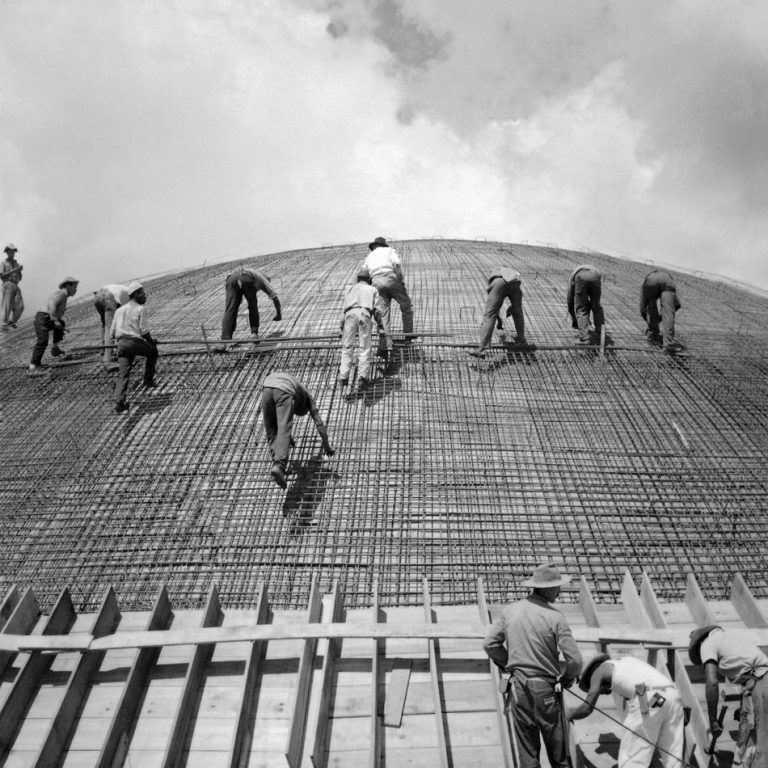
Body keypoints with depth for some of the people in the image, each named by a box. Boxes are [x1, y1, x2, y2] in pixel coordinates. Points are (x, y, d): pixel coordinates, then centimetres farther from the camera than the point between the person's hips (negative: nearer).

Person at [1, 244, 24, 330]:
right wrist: (14, 270, -12)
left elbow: (20, 278, 21)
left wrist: (20, 271, 1)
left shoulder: (16, 264, 24)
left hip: (16, 286, 5)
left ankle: (12, 321, 9)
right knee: (7, 306, -11)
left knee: (20, 306, -6)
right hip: (7, 285, -5)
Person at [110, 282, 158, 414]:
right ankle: (148, 379, 25)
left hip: (121, 343, 5)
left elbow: (112, 333, 18)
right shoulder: (140, 309, 0)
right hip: (135, 342, -5)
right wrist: (151, 341, 9)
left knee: (122, 375, 4)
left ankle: (119, 403, -5)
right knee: (153, 351, 24)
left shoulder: (119, 310, 19)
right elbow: (144, 331, -8)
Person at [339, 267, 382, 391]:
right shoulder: (372, 289, 30)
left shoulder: (351, 289, 35)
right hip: (364, 313, -2)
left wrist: (342, 329, 31)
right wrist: (380, 325, 30)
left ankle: (343, 376, -8)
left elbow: (344, 310, 27)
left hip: (350, 313, 2)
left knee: (347, 347, 3)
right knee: (365, 348, -3)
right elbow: (376, 310, 18)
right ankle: (363, 376, -16)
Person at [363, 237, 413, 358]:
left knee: (383, 314, -1)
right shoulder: (390, 250, 18)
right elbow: (397, 263, -5)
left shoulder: (369, 257, 29)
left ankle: (385, 346, -13)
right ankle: (408, 334, 18)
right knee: (407, 306, 18)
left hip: (376, 283, 3)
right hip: (391, 279, -3)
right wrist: (402, 280, 1)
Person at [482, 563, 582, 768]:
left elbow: (489, 643, 0)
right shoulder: (555, 618, -14)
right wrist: (567, 679, 6)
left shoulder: (510, 611, -2)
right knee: (557, 750, 16)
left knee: (527, 748, 15)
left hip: (518, 686, 3)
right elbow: (574, 660, -14)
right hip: (545, 688, -3)